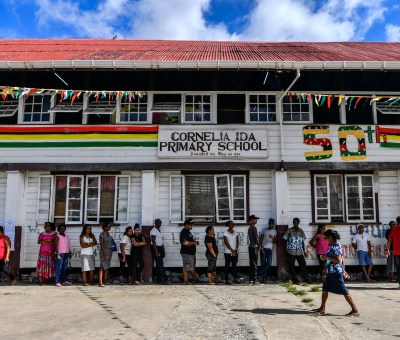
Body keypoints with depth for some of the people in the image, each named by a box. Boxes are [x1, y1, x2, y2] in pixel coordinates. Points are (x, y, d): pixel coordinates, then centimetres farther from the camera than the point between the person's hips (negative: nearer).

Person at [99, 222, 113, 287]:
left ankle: (104, 281, 17)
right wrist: (105, 254, -21)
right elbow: (101, 245, -17)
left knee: (107, 267, 10)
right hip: (104, 251, -8)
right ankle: (100, 282, -5)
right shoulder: (102, 235, -14)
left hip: (109, 251, 8)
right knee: (102, 267, -6)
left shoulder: (108, 233, 9)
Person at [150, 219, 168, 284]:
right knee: (160, 265, -10)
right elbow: (153, 241, -18)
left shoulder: (159, 230, 17)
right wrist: (156, 251, -23)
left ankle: (158, 279, 14)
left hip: (160, 248, 9)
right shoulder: (154, 230, -11)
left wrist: (163, 249, 18)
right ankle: (165, 279, -12)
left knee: (158, 265, 10)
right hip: (156, 248, -9)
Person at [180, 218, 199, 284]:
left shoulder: (188, 231, 14)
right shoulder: (183, 232, -18)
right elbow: (185, 243, -28)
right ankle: (185, 280, 8)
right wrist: (194, 243, -25)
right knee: (186, 267, -1)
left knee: (193, 266, 20)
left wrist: (195, 242, 10)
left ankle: (195, 278, 33)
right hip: (186, 253, -10)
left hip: (192, 252, 11)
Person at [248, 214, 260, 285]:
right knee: (254, 264, -6)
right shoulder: (254, 228, -13)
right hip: (254, 247, -9)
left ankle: (250, 279, 12)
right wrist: (259, 246, -6)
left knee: (252, 264, 10)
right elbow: (256, 238, -16)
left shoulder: (249, 228, 15)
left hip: (251, 247, 9)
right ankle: (254, 280, -4)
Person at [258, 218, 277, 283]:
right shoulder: (264, 230, 6)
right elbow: (261, 239, 4)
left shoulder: (274, 231, 8)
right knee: (263, 264, -1)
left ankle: (259, 274, 5)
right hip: (263, 248, -1)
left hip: (270, 249, 1)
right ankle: (264, 277, 9)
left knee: (269, 264, -9)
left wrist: (272, 238, -15)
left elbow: (275, 241, 6)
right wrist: (261, 247, -8)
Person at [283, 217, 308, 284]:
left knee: (303, 265, 2)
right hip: (291, 252, -3)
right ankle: (295, 280, 11)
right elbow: (285, 239, 0)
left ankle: (306, 279, 18)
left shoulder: (301, 231, 8)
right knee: (291, 266, 1)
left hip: (299, 252, 3)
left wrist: (303, 251, 13)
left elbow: (302, 242, 13)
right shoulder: (289, 230, -2)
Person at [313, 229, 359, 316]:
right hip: (330, 272, 10)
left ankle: (355, 310, 4)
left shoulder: (336, 246, -17)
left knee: (344, 291, -4)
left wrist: (326, 257, -20)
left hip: (336, 273, -10)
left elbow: (338, 260, -26)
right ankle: (322, 308, 26)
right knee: (325, 289, 16)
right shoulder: (332, 246, 11)